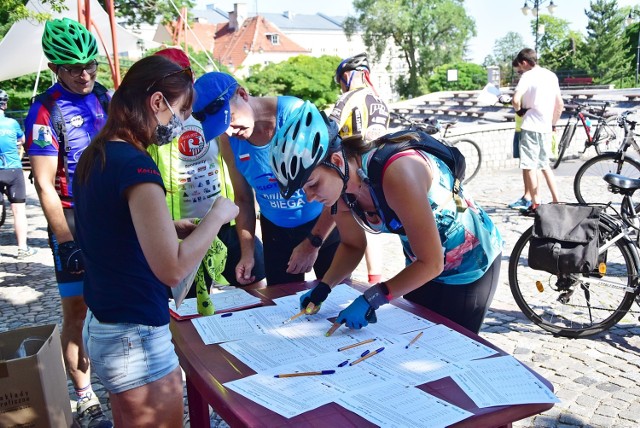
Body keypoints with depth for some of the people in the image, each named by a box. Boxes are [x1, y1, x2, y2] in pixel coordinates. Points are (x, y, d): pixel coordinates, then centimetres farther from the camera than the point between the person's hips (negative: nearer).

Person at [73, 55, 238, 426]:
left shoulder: (94, 156, 4)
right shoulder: (135, 165, -23)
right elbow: (172, 269, -27)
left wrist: (175, 227, 8)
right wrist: (217, 215, -14)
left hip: (101, 327, 9)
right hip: (135, 339, -9)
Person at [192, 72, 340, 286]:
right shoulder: (228, 141, -8)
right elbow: (243, 198, 5)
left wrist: (313, 242, -20)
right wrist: (247, 252, -3)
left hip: (325, 224, -3)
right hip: (276, 231, 4)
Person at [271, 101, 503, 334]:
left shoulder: (397, 173, -38)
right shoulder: (341, 183, -16)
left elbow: (431, 263, -33)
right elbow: (353, 244, 1)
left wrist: (371, 298, -34)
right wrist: (323, 287, -12)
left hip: (470, 266, -6)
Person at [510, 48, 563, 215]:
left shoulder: (528, 76, -8)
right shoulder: (551, 75, 13)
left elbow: (516, 99, -22)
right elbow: (560, 104, 16)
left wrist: (519, 110, -3)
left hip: (530, 126, -7)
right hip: (546, 127, 7)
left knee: (529, 166, -1)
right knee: (545, 165, 17)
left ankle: (536, 204, 0)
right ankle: (557, 201, 17)